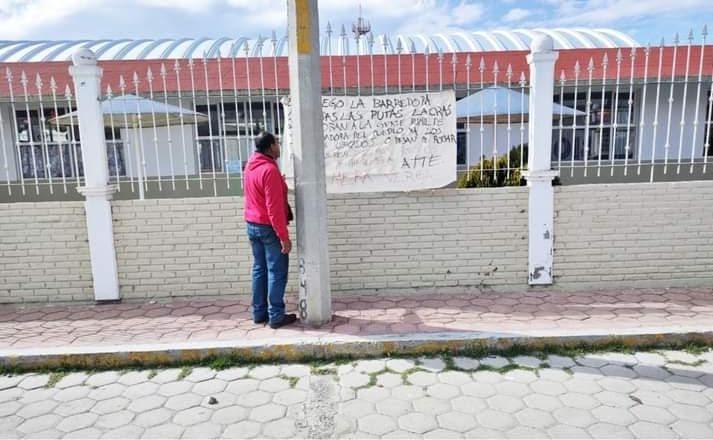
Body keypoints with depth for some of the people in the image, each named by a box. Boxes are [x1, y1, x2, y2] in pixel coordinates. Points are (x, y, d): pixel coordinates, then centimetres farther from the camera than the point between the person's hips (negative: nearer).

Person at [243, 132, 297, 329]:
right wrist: (284, 236, -21)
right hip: (268, 227, -9)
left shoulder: (251, 166, 8)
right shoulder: (270, 170, -20)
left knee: (259, 269, 14)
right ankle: (276, 316, 5)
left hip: (252, 225, 9)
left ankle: (259, 313, 20)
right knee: (277, 272, 0)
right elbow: (274, 208, -23)